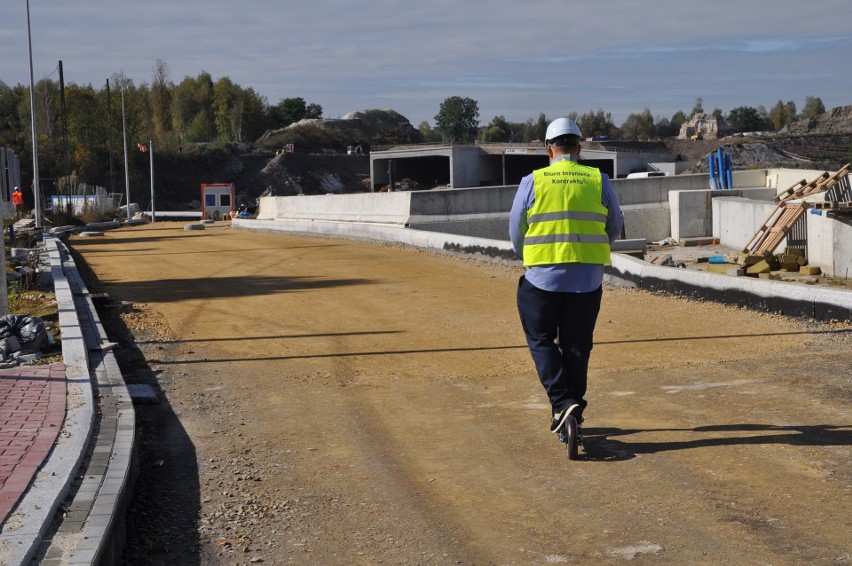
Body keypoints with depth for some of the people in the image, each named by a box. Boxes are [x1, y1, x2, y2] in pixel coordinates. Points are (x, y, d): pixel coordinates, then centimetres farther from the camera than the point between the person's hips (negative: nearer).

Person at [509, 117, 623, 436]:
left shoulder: (532, 182, -4)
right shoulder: (599, 181, 1)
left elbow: (516, 231, 4)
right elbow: (614, 228, 12)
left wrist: (528, 258, 24)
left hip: (543, 277, -2)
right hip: (588, 278, 2)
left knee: (541, 340, 11)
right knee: (576, 344, 14)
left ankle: (562, 402, -5)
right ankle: (573, 409, 19)